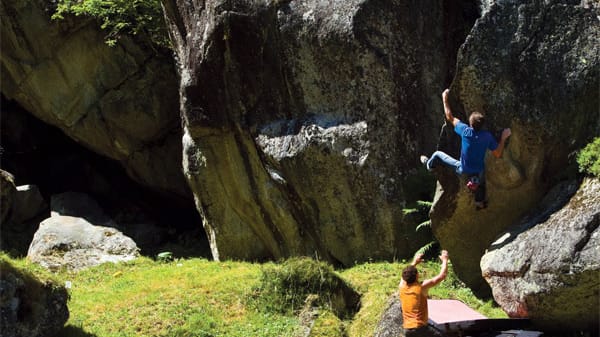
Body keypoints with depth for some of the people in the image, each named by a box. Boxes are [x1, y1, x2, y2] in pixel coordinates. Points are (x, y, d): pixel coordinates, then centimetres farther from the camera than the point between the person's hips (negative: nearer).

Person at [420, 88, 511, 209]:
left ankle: (429, 164, 50)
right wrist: (503, 138, -6)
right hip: (479, 171, 1)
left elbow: (450, 117, -14)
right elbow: (498, 154, -14)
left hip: (463, 170, -1)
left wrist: (444, 98, -4)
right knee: (481, 181, 39)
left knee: (438, 154, 19)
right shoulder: (487, 136, -23)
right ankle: (480, 202, 56)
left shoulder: (465, 131, -27)